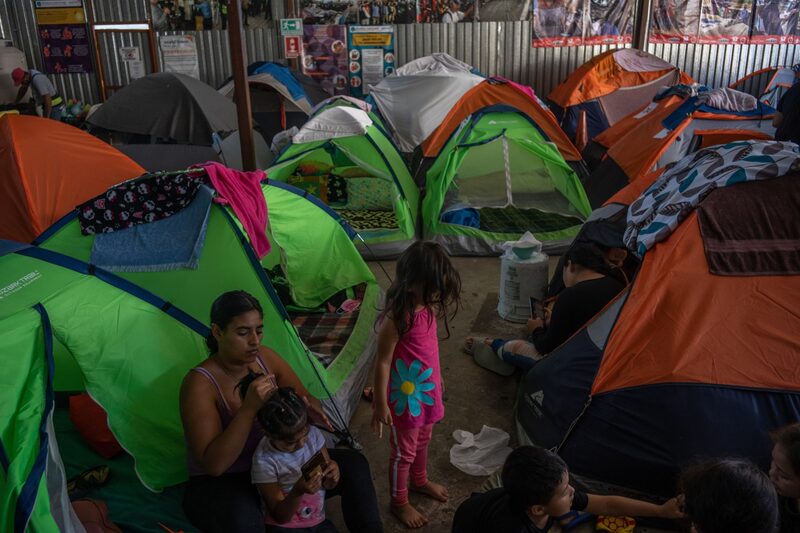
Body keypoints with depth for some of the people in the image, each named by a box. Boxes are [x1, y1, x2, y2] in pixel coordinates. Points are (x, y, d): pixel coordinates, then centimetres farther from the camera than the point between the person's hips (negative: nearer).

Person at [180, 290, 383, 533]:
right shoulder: (200, 383, -23)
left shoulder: (265, 358, -6)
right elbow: (214, 465, -29)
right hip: (221, 485, -6)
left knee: (354, 465, -9)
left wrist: (311, 408, -22)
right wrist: (250, 408, -38)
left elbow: (307, 401, 4)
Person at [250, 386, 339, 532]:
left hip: (319, 521, 4)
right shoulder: (264, 461, -19)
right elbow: (280, 517, -11)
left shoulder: (314, 434, -8)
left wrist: (331, 475, -18)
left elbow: (328, 485, 5)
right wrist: (298, 491, -29)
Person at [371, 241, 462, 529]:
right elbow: (383, 363, -22)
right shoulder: (396, 319, -30)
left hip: (427, 389, 7)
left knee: (423, 440, 29)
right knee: (404, 450, 14)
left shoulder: (428, 307, -6)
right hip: (407, 395, -7)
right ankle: (399, 503, 36)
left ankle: (420, 481, 55)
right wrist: (381, 404, -16)